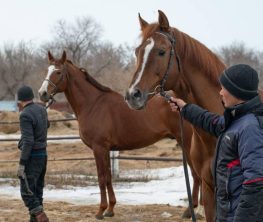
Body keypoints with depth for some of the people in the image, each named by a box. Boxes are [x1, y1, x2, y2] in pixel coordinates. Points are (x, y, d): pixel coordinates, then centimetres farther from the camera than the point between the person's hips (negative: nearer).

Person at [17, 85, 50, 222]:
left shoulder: (25, 115, -19)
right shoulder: (42, 110, 6)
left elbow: (28, 141, -24)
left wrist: (22, 164, -22)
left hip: (32, 156, -8)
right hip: (43, 154, 8)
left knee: (27, 191, -8)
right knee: (37, 190, 14)